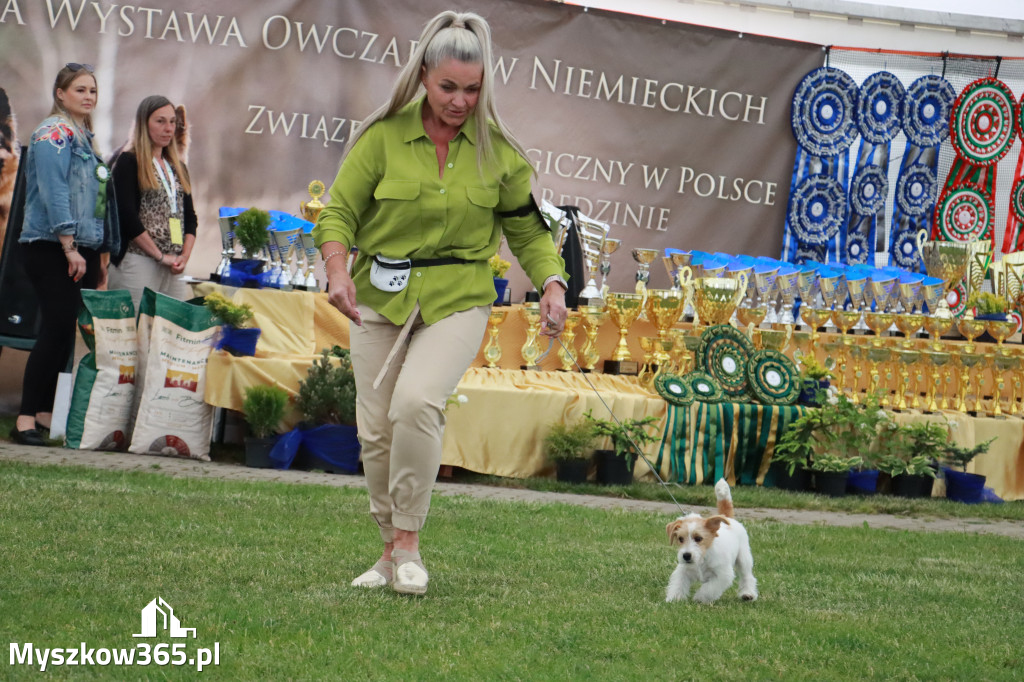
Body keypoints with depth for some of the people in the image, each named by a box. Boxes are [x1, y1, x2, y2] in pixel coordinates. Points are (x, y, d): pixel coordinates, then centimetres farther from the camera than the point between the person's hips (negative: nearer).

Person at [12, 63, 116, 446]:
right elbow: (54, 193, -17)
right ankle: (27, 419, -14)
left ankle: (45, 413, 9)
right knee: (58, 327, -14)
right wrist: (70, 248, -21)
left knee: (65, 332, 5)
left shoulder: (83, 138, 20)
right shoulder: (53, 134, -8)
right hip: (50, 247, -8)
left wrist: (100, 258, 19)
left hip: (81, 249, 8)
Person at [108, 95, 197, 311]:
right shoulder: (129, 162, -1)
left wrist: (184, 256, 1)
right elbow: (127, 216, -11)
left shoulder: (177, 168, 19)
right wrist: (161, 256, -12)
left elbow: (190, 216, 18)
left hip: (174, 268, 6)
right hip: (138, 264, -6)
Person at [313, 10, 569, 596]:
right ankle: (392, 550, 22)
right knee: (376, 428, 3)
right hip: (380, 298, 2)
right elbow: (340, 211, 0)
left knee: (416, 402, -25)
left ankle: (409, 543, -12)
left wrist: (553, 286, -6)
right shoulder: (383, 136, -4)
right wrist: (338, 272, -18)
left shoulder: (498, 150, -1)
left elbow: (527, 228, 10)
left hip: (458, 301, -2)